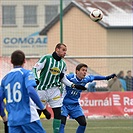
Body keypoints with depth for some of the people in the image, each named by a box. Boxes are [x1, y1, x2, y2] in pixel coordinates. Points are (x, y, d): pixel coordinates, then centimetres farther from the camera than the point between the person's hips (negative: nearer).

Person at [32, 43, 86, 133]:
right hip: (42, 90, -5)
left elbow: (63, 78, 20)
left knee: (58, 113, -4)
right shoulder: (46, 58, -7)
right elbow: (35, 69, -8)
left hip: (55, 91, 5)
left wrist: (73, 85, 10)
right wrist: (36, 79, -26)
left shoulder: (63, 64, 11)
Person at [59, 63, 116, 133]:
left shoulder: (85, 79, -2)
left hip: (75, 105, 6)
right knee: (62, 123, -19)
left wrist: (106, 77, 22)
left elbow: (94, 77, 17)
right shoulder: (70, 77, -20)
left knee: (83, 123, 0)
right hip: (64, 104, -6)